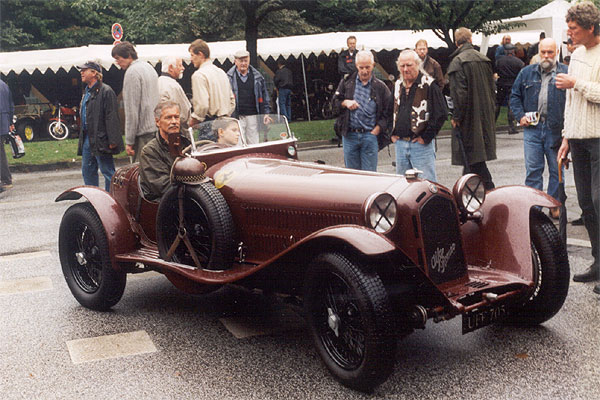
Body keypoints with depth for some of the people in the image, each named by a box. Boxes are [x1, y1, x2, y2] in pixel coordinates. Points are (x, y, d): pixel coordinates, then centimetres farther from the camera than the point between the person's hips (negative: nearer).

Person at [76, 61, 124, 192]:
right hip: (87, 139, 10)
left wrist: (112, 141, -21)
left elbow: (112, 117, -17)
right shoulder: (87, 91, 18)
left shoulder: (105, 91, -12)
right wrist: (82, 138, 20)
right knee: (87, 171, 14)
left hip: (100, 140, -10)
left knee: (107, 171, -3)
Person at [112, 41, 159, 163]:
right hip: (156, 127, 9)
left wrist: (129, 141, -14)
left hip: (144, 132, -9)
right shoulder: (148, 66, 18)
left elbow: (132, 110, -15)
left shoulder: (132, 72, -11)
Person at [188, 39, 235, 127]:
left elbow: (202, 105, -20)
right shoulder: (221, 72, 15)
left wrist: (192, 121, -8)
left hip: (209, 122, -8)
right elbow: (232, 100, 17)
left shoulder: (198, 75, -11)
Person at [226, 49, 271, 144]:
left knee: (254, 143, 5)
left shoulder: (257, 76, 10)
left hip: (253, 116, 3)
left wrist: (266, 113, 7)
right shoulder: (229, 77, 1)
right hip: (237, 117, -2)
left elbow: (264, 95, 14)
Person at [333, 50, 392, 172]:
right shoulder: (346, 82, 9)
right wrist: (345, 103, -9)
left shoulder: (381, 87, 4)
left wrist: (375, 131, -7)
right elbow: (334, 102, 12)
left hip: (371, 135, -1)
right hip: (349, 135, 1)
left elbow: (387, 113, 3)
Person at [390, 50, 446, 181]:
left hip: (421, 145, -6)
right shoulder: (398, 85, 12)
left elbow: (441, 114, -13)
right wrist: (392, 133, 12)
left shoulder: (429, 85, -8)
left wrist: (426, 137, -13)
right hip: (400, 144, 6)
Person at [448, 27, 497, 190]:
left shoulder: (457, 62, -13)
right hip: (485, 115, 7)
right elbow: (491, 88, 13)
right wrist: (491, 110, 20)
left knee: (474, 156, -3)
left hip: (469, 115, -7)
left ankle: (489, 189, -3)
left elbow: (459, 93, -19)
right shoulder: (484, 60, 8)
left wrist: (456, 117, -13)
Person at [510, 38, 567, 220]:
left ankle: (555, 205, 19)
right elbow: (515, 96, 15)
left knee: (556, 170, 8)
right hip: (532, 129, 2)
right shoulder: (527, 72, 10)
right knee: (533, 169, 3)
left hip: (556, 130, -2)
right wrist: (520, 116, 0)